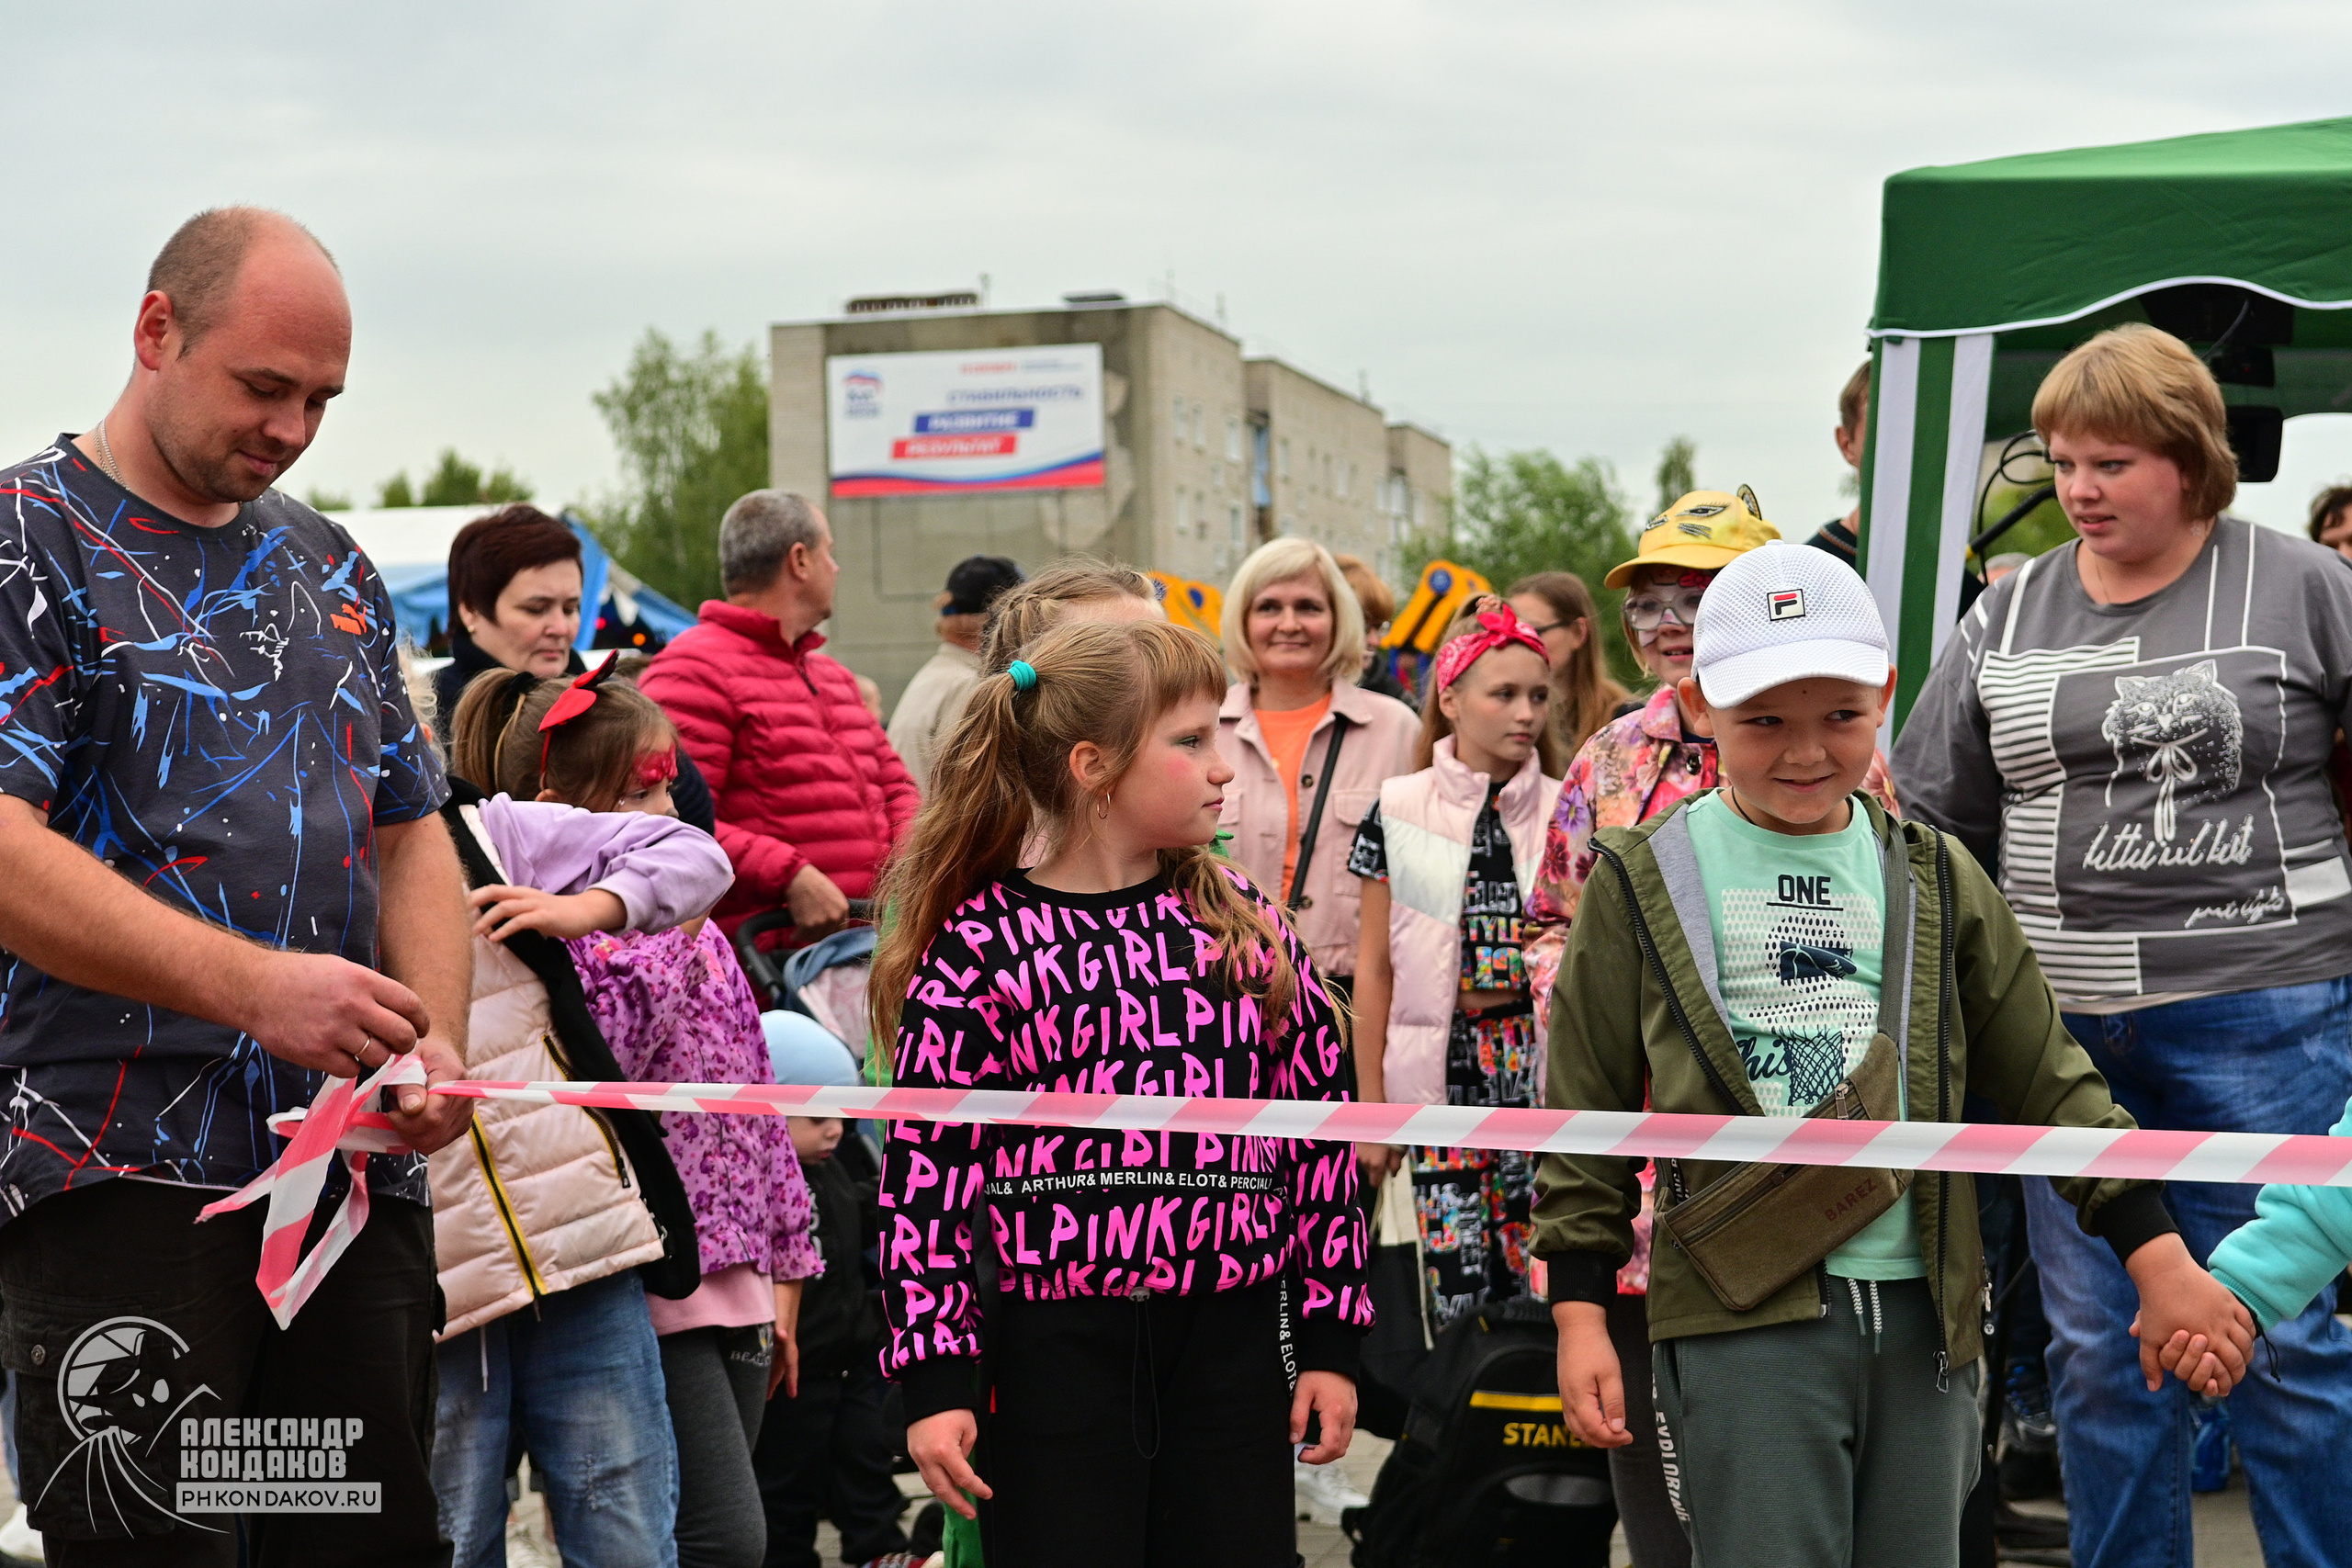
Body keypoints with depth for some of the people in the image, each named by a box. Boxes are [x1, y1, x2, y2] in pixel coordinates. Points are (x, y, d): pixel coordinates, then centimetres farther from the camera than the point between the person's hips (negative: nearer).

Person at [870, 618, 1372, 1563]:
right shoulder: (979, 949, -6)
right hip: (1056, 1352, -4)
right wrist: (932, 1379, -8)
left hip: (1234, 1349, 4)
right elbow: (923, 1170, -5)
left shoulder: (1246, 924, 6)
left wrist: (1331, 1338, 7)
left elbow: (1322, 1129, 10)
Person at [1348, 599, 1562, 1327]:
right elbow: (1376, 968, 4)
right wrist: (1371, 1103, 3)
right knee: (1456, 1284, -2)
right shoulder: (1400, 809, 1)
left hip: (1542, 1066, 1)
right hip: (1443, 1067, -1)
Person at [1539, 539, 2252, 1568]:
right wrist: (1578, 1315, -1)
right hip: (1743, 1308, -3)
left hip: (1925, 1312, 4)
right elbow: (1584, 1113, 4)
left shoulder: (1935, 880, 11)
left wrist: (2161, 1261, 5)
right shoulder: (1644, 882, 2)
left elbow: (2048, 1081, 12)